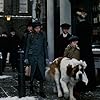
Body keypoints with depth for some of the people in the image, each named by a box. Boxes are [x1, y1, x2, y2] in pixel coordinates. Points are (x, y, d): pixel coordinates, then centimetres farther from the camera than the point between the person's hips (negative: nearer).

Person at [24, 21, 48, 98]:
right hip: (32, 56, -1)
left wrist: (46, 57, 5)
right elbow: (27, 47, 5)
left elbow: (45, 46, 10)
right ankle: (31, 86, 29)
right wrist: (26, 58, 2)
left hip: (41, 56, 1)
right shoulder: (30, 36, 3)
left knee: (41, 72, -6)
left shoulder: (42, 35, 7)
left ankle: (41, 91, -2)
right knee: (33, 72, 6)